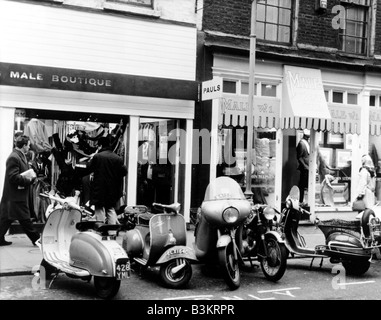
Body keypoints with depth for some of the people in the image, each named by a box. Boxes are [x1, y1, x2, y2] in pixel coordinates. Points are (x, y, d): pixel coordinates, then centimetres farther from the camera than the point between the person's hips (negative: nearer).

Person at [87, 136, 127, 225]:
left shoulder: (97, 156, -10)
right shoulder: (118, 158, 1)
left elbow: (89, 168, -2)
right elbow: (124, 171, 2)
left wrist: (91, 159, 12)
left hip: (99, 188, -4)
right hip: (113, 190, 4)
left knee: (99, 209, 4)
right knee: (111, 209, 14)